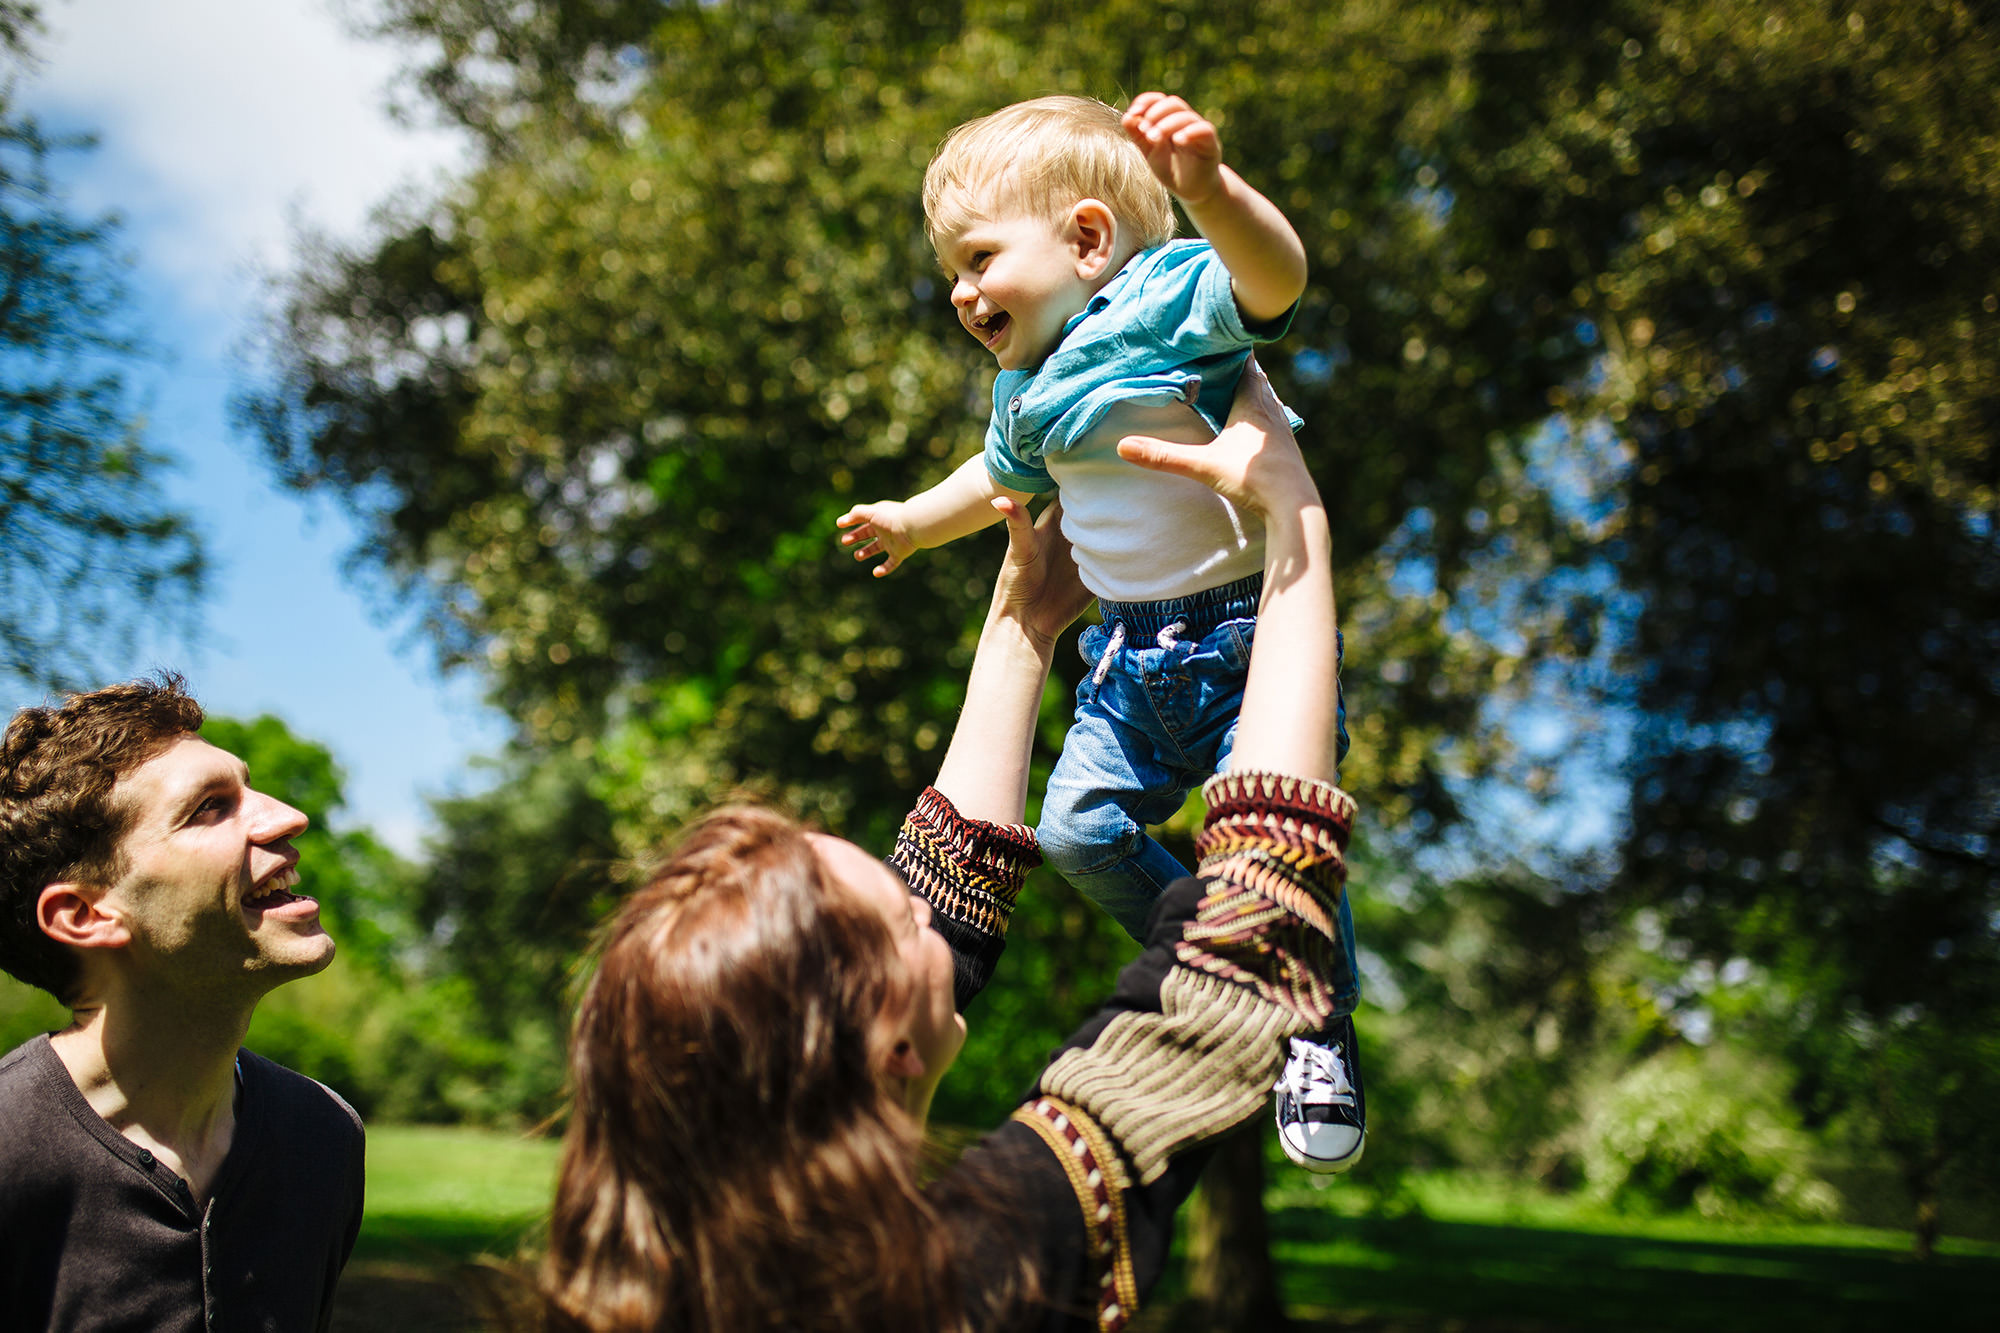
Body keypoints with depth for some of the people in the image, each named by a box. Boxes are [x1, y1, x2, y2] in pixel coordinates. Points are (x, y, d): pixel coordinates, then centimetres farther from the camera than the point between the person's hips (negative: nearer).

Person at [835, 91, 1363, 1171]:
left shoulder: (1172, 297, -13)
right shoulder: (1026, 390, 12)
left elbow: (1275, 275, -35)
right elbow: (1004, 477, 33)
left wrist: (1206, 187, -53)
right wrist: (915, 522, 44)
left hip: (1248, 629, -8)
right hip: (1134, 654, 8)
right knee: (1078, 830, 1)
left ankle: (1320, 1037, 7)